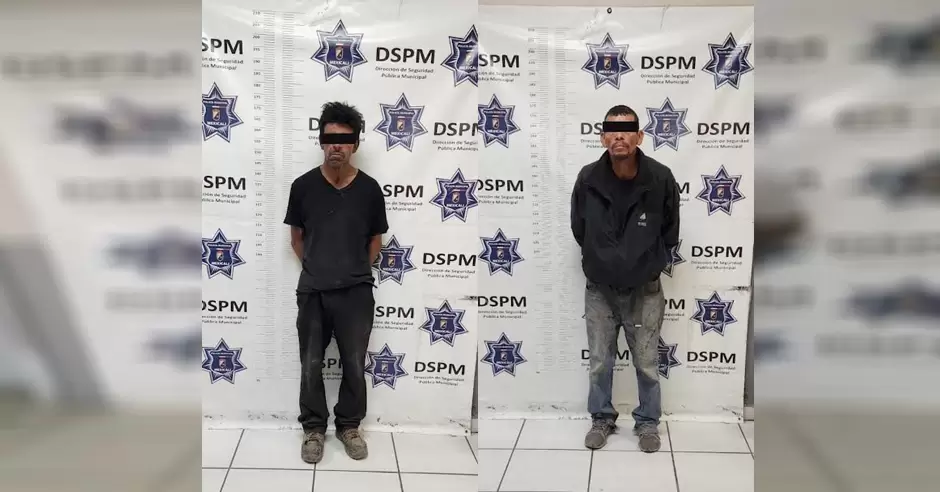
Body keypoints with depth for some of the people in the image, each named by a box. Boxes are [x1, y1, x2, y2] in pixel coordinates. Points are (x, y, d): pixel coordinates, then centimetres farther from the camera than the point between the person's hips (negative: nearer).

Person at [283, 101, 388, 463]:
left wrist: (358, 271, 6)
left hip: (356, 293, 0)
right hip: (312, 292, 0)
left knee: (354, 364, 10)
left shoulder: (369, 189, -5)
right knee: (310, 365, 10)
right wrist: (314, 269, 6)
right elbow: (296, 236, 9)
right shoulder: (303, 186, -5)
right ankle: (314, 427, 28)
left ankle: (349, 425, 29)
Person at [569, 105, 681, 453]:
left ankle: (647, 422, 32)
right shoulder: (588, 179, -12)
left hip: (644, 290, -1)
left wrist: (648, 264, 9)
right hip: (599, 289, 1)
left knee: (647, 364, 11)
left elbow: (670, 232, 2)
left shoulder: (661, 178, -14)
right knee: (599, 363, 12)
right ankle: (601, 418, 32)